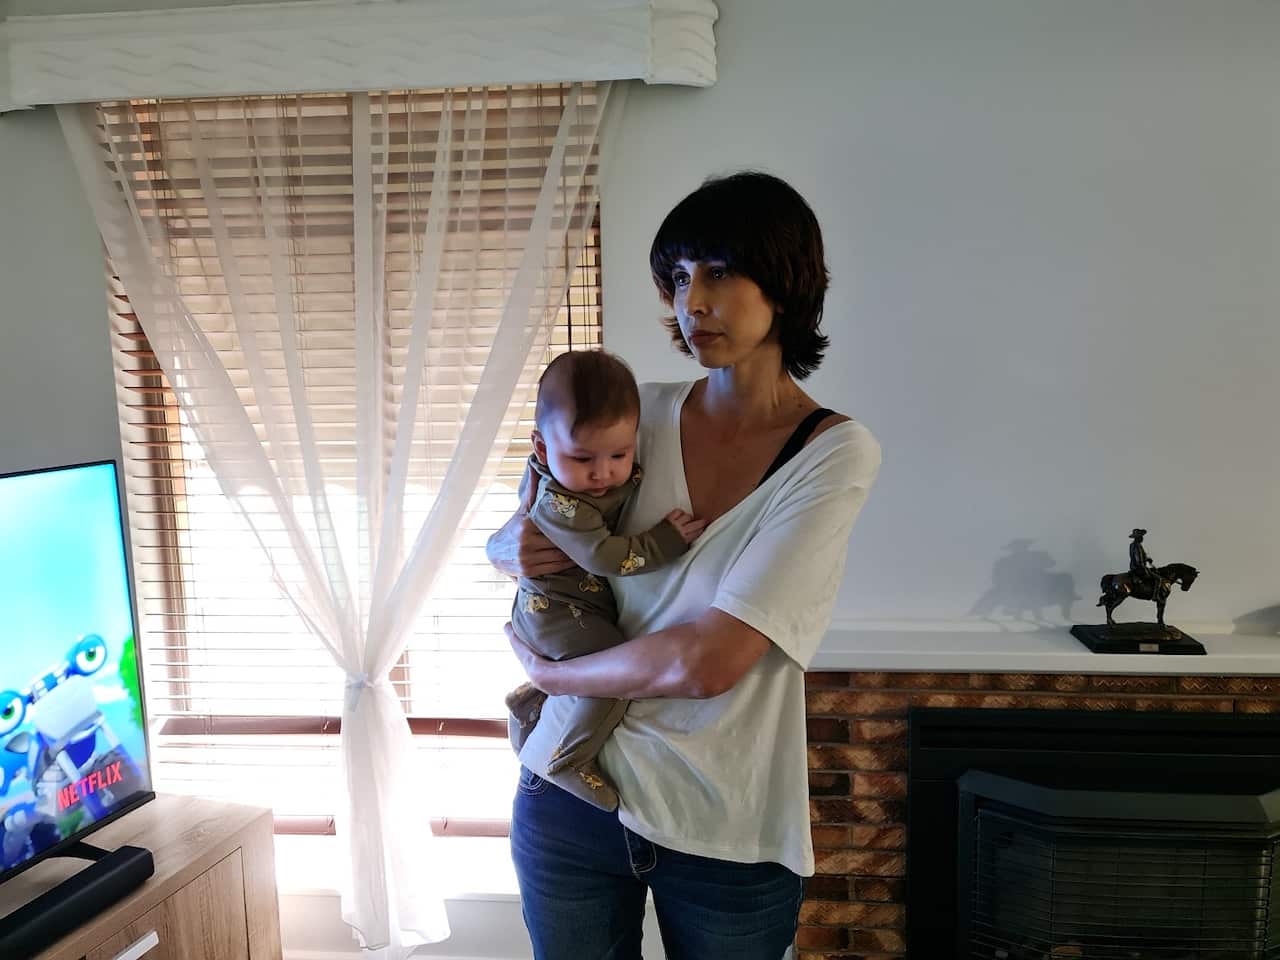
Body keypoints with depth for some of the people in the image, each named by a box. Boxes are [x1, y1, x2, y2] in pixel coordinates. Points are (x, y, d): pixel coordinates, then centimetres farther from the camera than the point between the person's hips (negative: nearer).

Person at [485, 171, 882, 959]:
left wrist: (549, 672, -10)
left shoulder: (836, 452, -16)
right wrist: (517, 548, -14)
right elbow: (502, 544, 9)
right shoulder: (639, 412, -4)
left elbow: (706, 663, -24)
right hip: (571, 791, 3)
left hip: (726, 833, -2)